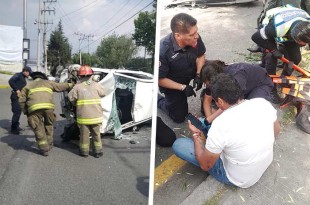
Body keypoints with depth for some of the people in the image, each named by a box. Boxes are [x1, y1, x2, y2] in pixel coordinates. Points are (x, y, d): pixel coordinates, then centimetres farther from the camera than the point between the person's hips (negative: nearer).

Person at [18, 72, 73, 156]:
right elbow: (61, 86, 32)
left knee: (39, 129, 9)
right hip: (48, 106, 1)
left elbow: (21, 100, 19)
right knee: (49, 126, 21)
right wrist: (70, 85, 47)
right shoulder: (48, 82, 26)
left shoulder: (28, 85, 26)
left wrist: (25, 111, 26)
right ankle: (49, 145, 30)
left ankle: (44, 149, 11)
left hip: (34, 108, 0)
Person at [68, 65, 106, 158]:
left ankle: (84, 151, 21)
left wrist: (76, 104, 14)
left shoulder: (78, 86, -6)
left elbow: (70, 97, -3)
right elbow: (103, 93, 6)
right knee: (96, 134, 14)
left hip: (83, 115, -1)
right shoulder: (96, 85, -5)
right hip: (96, 115, 1)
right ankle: (98, 151, 18)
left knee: (84, 134, 12)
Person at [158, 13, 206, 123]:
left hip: (191, 70, 4)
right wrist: (183, 87, -24)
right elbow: (160, 79, -24)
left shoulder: (194, 38, -26)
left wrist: (198, 74, -19)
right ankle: (158, 100, 29)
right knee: (179, 117, 6)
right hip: (172, 82, -4)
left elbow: (201, 56, -4)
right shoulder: (163, 51, -38)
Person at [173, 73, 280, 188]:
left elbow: (205, 165, -18)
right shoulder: (263, 103, -17)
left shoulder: (220, 125, -32)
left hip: (238, 180, -5)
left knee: (178, 145, -7)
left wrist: (196, 134, -4)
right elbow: (276, 131, 5)